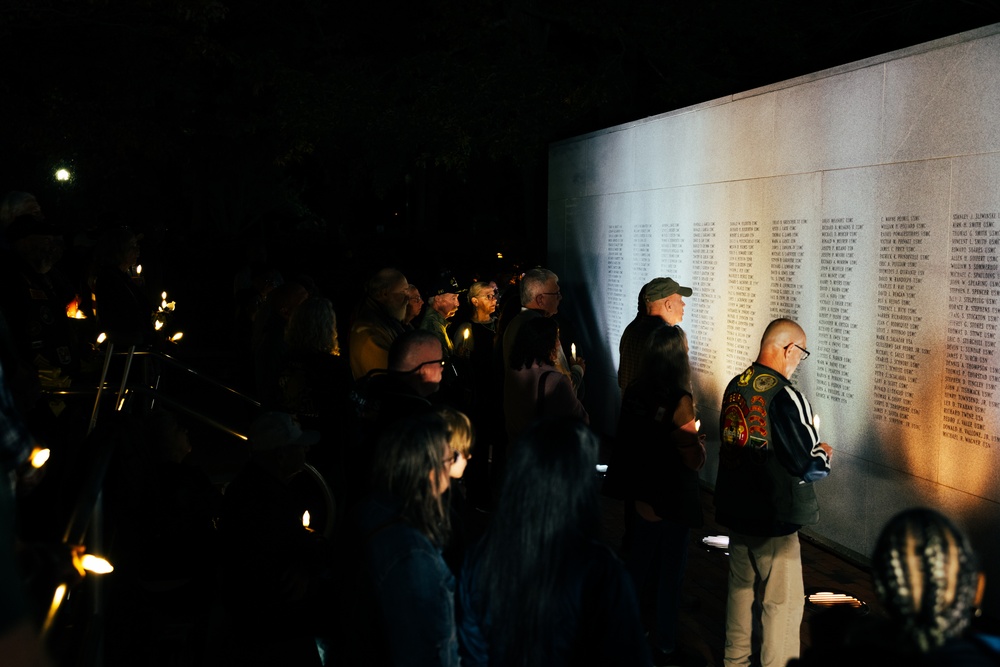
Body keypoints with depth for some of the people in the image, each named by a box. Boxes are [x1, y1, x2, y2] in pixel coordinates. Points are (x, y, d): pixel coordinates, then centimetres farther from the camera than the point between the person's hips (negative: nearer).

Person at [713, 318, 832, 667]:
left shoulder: (735, 387, 2)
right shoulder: (785, 396, -20)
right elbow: (809, 467, -20)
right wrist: (824, 454, 4)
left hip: (736, 509, 8)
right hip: (774, 519, -8)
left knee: (740, 588, 21)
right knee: (783, 602, 5)